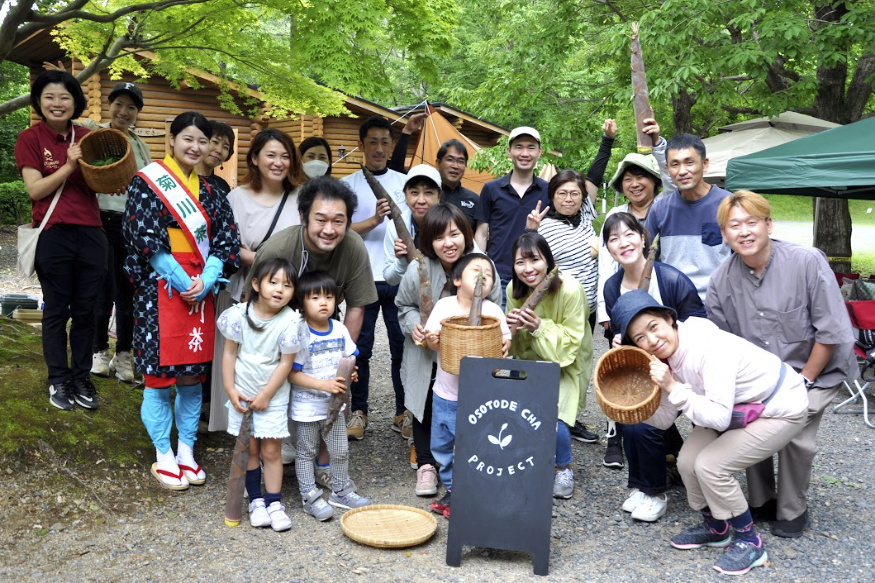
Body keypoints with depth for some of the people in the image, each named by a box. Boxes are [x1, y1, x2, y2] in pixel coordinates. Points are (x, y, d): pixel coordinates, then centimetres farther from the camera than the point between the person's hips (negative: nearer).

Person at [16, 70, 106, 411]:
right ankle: (58, 380, 18)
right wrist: (69, 165, -18)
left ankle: (81, 377, 20)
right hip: (53, 235, -3)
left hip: (90, 233, 3)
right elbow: (35, 190, -8)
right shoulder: (30, 138, 0)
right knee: (56, 310, 6)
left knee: (85, 310, 8)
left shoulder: (87, 137, 10)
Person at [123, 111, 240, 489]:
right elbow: (143, 238, -10)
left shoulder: (209, 191, 13)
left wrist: (206, 281, -9)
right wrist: (182, 281, -14)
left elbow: (224, 240, 7)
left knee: (192, 375, 8)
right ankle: (163, 456, 12)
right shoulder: (148, 182, -2)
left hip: (201, 290, 5)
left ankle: (186, 451, 19)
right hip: (160, 288, -4)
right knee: (160, 374, -1)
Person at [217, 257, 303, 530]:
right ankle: (256, 500, 22)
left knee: (271, 450, 3)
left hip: (273, 395, -1)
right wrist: (230, 390, -6)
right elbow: (230, 353, -3)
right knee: (249, 448, 10)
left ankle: (274, 502, 14)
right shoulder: (239, 314, -11)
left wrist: (266, 395, -10)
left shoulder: (290, 321, -17)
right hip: (241, 394, 2)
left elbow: (286, 362, -12)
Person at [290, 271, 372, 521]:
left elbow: (348, 359, 10)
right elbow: (293, 374, -20)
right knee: (307, 452, 11)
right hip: (307, 406, -5)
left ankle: (340, 491, 35)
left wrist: (350, 374, -12)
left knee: (340, 451, 16)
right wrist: (324, 384, -27)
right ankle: (310, 497, 25)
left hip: (334, 403, 6)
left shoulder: (340, 330, -2)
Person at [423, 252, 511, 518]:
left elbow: (505, 338, 0)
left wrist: (504, 347, -22)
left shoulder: (493, 311, -6)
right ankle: (452, 489, 36)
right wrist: (431, 340, -22)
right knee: (442, 446, 16)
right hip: (446, 394, 3)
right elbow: (433, 342, 0)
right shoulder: (444, 306, -2)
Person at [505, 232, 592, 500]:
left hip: (566, 366, -4)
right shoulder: (514, 289, -9)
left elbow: (570, 345, -18)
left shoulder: (570, 290, -23)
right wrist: (513, 329, -23)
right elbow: (517, 347, 0)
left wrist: (539, 327, -32)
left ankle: (564, 469, 7)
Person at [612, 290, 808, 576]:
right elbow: (664, 419, -5)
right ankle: (716, 528, 23)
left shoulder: (709, 348, -34)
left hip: (781, 409, -8)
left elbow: (719, 418, -37)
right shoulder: (665, 357, -10)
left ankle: (749, 542, 5)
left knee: (710, 466, -17)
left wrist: (673, 387, -39)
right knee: (687, 461, -3)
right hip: (740, 408, 8)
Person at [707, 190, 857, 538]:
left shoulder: (807, 261, -22)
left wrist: (803, 381, -15)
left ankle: (793, 511, 5)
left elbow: (831, 331, -18)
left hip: (816, 369, -3)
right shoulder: (721, 280, -11)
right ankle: (761, 502, 11)